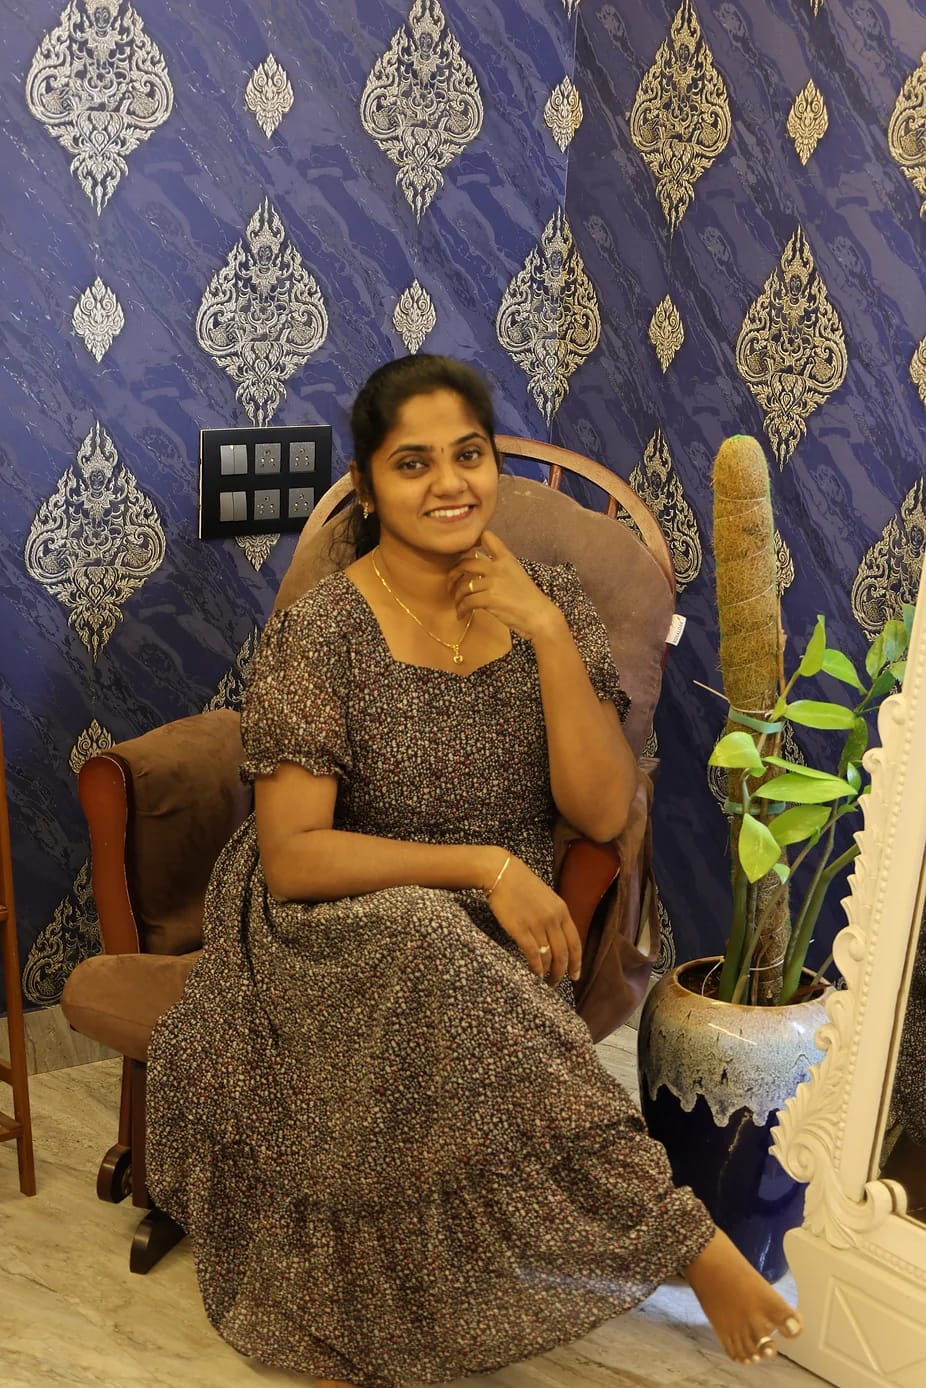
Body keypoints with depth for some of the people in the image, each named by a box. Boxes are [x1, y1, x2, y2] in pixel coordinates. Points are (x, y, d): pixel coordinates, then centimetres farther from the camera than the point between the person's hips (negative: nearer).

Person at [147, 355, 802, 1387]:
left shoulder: (550, 604, -1)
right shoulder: (319, 633, -11)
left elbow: (602, 813, -9)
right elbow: (291, 856, -16)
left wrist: (548, 635, -19)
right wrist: (486, 865, -23)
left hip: (493, 943, 3)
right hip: (338, 929, -2)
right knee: (422, 945, -36)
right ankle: (684, 1238, -22)